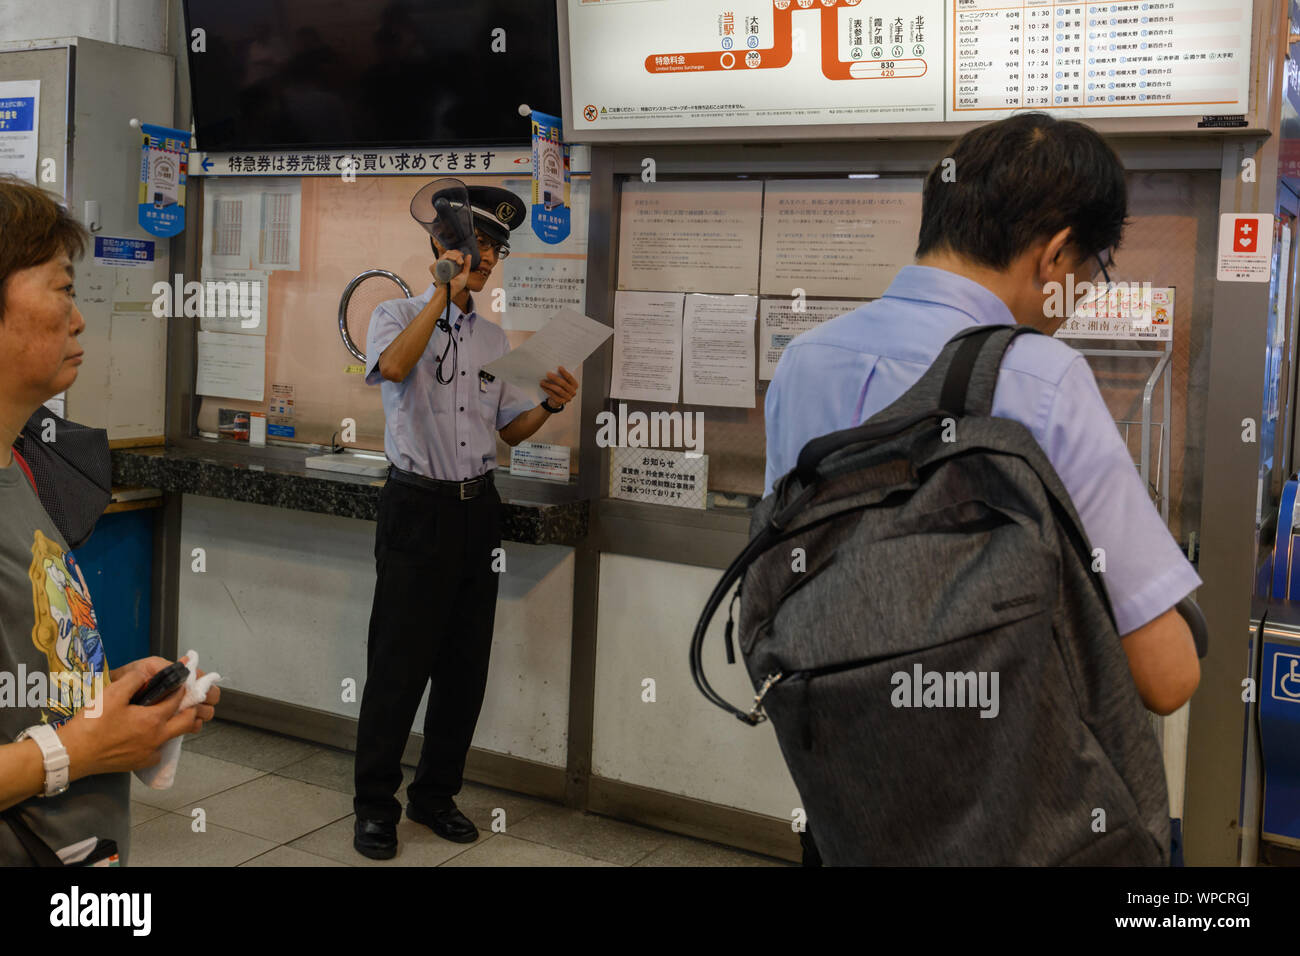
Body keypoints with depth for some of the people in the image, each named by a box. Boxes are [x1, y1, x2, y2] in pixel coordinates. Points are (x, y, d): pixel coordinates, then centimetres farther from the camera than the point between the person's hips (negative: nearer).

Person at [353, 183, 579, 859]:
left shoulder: (494, 338, 14)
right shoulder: (398, 315, -1)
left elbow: (508, 430, 15)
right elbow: (391, 367, -25)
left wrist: (549, 405, -4)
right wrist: (444, 293, -23)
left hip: (477, 508, 5)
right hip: (417, 506, -5)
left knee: (465, 664, 10)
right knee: (399, 663, -1)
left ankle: (436, 795, 25)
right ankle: (375, 806, 14)